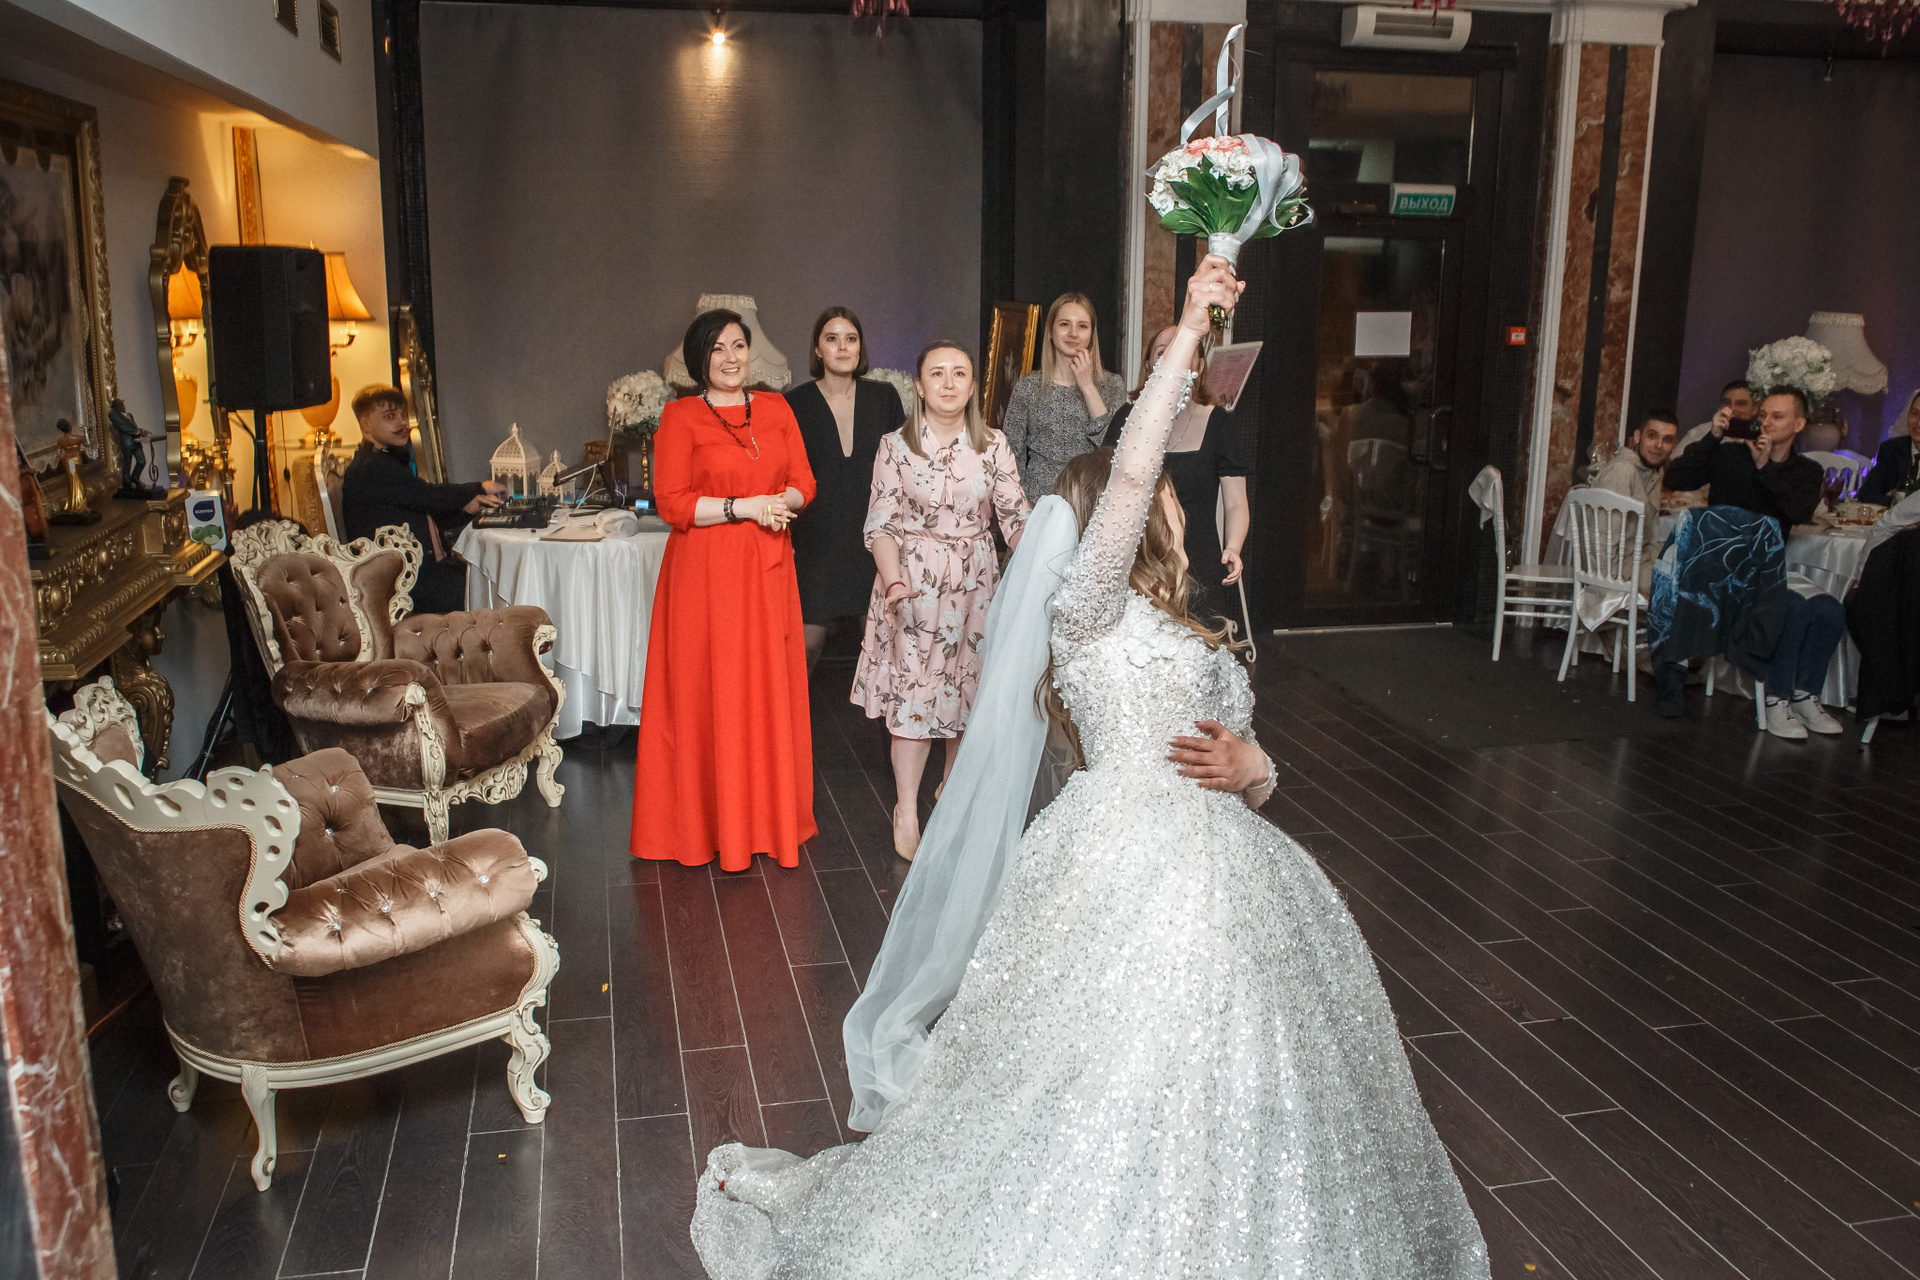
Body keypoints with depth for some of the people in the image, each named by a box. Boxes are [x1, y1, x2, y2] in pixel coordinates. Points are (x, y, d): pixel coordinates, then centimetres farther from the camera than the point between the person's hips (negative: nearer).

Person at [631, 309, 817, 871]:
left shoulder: (775, 409, 11)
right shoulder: (681, 417, -2)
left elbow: (803, 482, 9)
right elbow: (671, 502, -8)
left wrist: (781, 501, -12)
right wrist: (744, 507, -15)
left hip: (768, 569, 4)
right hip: (706, 571, -4)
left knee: (772, 689, 7)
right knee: (709, 692, 0)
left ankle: (771, 815, 21)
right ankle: (711, 820, 12)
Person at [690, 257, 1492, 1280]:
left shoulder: (1198, 646, 27)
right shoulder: (1088, 610, 3)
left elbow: (1257, 777, 24)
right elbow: (1127, 473, -13)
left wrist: (1246, 767, -1)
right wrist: (1188, 332, -11)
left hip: (1222, 872, 8)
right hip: (1131, 864, -8)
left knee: (1224, 1101, 4)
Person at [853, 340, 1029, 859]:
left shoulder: (993, 445, 1)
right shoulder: (896, 445, -3)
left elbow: (1015, 515, -2)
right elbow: (882, 524, -5)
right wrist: (893, 582, -20)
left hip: (976, 582, 2)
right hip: (915, 584, -2)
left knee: (971, 689, 9)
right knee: (913, 693, -2)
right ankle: (907, 810, 9)